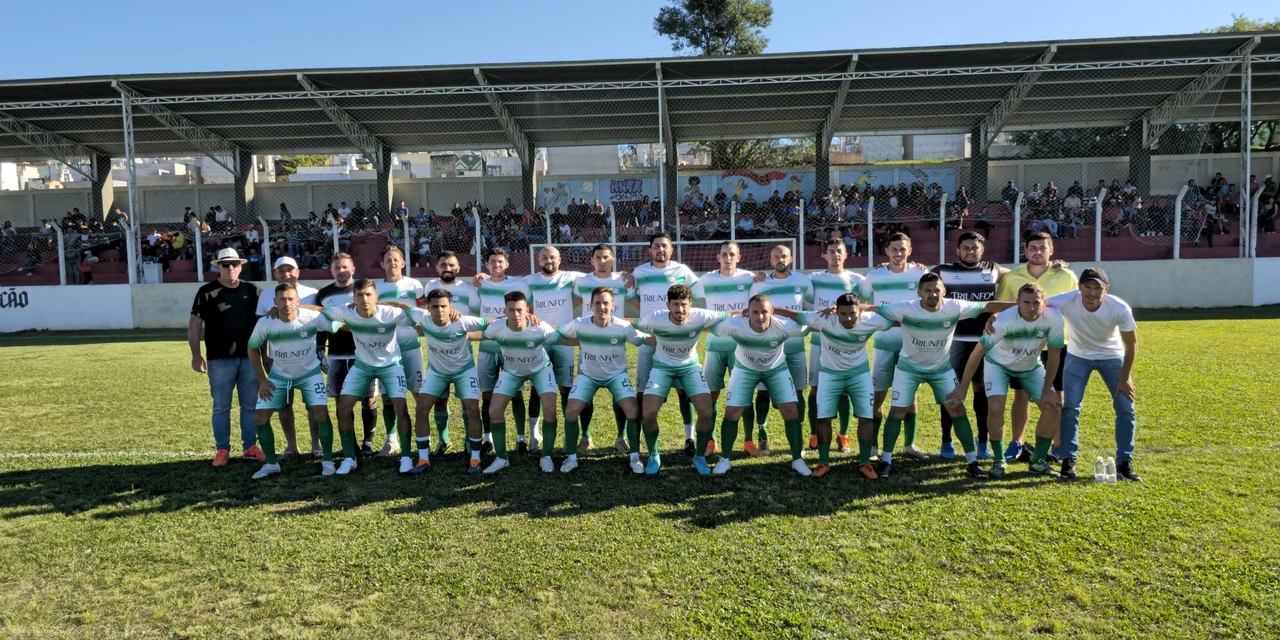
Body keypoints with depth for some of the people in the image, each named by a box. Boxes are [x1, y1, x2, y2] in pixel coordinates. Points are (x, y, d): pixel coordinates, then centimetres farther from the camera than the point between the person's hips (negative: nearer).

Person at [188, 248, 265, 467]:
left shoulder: (252, 290, 7)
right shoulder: (207, 292, -2)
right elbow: (194, 325, 0)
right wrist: (196, 355, -6)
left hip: (249, 358, 3)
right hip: (220, 360, -3)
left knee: (250, 406, 7)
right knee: (221, 407, 4)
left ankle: (250, 447, 17)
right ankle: (222, 450, 13)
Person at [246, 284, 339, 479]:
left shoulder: (313, 318, -26)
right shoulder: (264, 324, -20)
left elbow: (341, 327, -12)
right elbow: (252, 348, -3)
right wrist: (262, 379, -4)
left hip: (309, 372, -2)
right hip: (279, 375, 2)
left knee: (321, 413, -17)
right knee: (260, 417, -4)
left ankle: (327, 460, 2)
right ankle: (271, 464, 15)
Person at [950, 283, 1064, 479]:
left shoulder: (1053, 319, -27)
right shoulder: (1004, 320, -35)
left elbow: (1054, 356, -14)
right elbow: (978, 352, -27)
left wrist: (1047, 390, -12)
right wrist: (963, 387, -24)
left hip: (1032, 367, 4)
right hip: (998, 364, -3)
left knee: (1053, 407, -7)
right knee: (995, 408, -21)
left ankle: (1038, 460, 11)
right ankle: (999, 461, -2)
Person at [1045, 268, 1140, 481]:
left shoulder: (1120, 309, -29)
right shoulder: (1065, 302, -32)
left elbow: (1131, 344, -14)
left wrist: (1124, 379, -11)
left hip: (1113, 357, 1)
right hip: (1078, 357, 0)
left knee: (1126, 408, -3)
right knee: (1070, 407, -7)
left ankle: (1124, 463, 12)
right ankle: (1068, 461, 7)